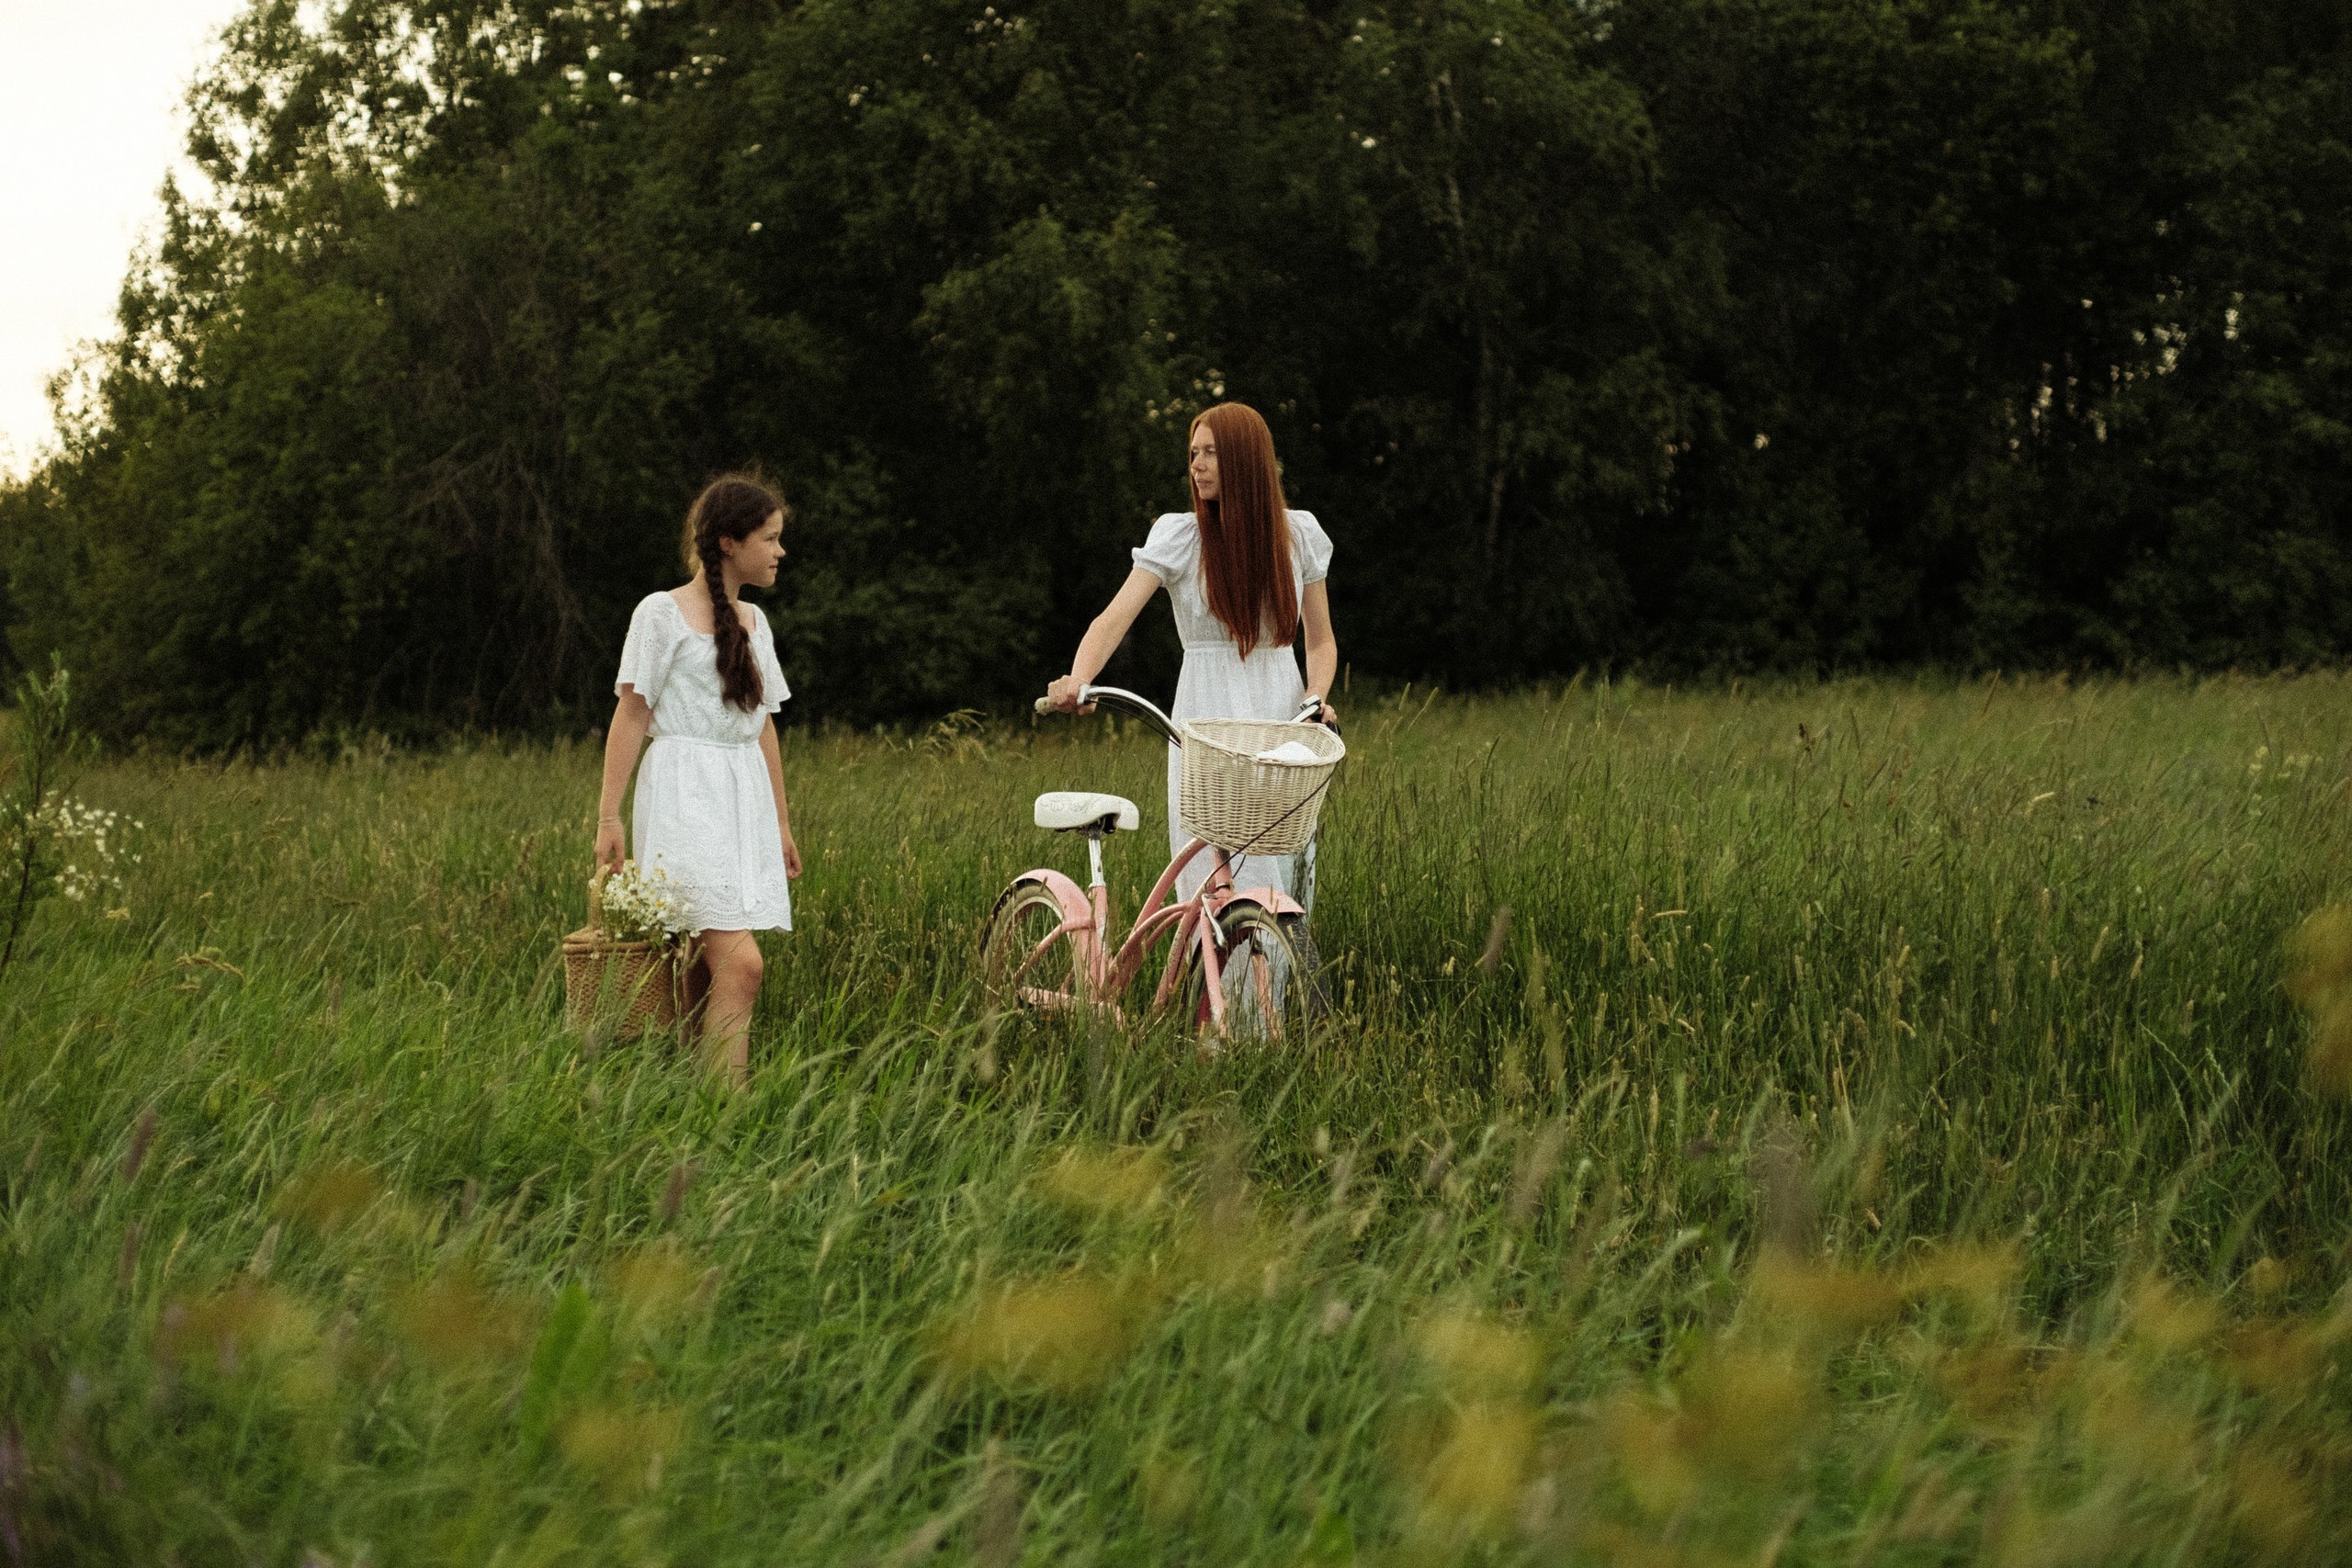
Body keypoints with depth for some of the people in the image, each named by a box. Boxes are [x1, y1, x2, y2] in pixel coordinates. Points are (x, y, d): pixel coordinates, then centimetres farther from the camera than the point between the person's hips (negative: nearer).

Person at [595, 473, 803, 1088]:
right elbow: (632, 715, -6)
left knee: (708, 970, 4)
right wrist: (609, 817, -10)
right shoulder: (662, 613, -4)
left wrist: (781, 822, 21)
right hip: (685, 797, -7)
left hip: (745, 799, 7)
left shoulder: (753, 621, 17)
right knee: (739, 964, -18)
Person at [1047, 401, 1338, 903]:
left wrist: (1317, 697, -8)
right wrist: (1076, 682, -34)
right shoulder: (1178, 536, -3)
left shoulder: (1299, 533, 5)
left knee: (1287, 877, -1)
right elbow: (1113, 620, -15)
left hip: (1282, 723, 3)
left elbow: (1321, 640, 12)